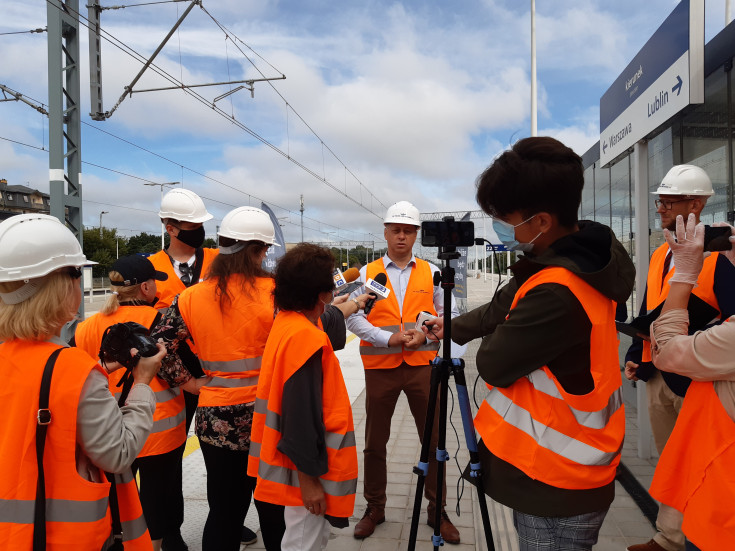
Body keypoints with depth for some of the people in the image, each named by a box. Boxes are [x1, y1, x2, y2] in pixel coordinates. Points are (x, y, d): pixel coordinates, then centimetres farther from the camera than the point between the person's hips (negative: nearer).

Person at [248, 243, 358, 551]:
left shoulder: (286, 323, 3)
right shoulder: (305, 336, -26)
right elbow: (301, 413, -26)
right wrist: (309, 477, -20)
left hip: (288, 461, 10)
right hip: (302, 468, -10)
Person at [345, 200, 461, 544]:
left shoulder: (431, 272, 6)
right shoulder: (368, 273, 3)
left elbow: (449, 315, 6)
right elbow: (354, 316, -4)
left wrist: (425, 335, -12)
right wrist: (387, 339, -15)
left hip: (422, 364, 1)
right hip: (379, 366, 0)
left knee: (433, 439, 8)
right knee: (375, 442, 11)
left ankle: (437, 510, 25)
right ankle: (374, 508, 29)